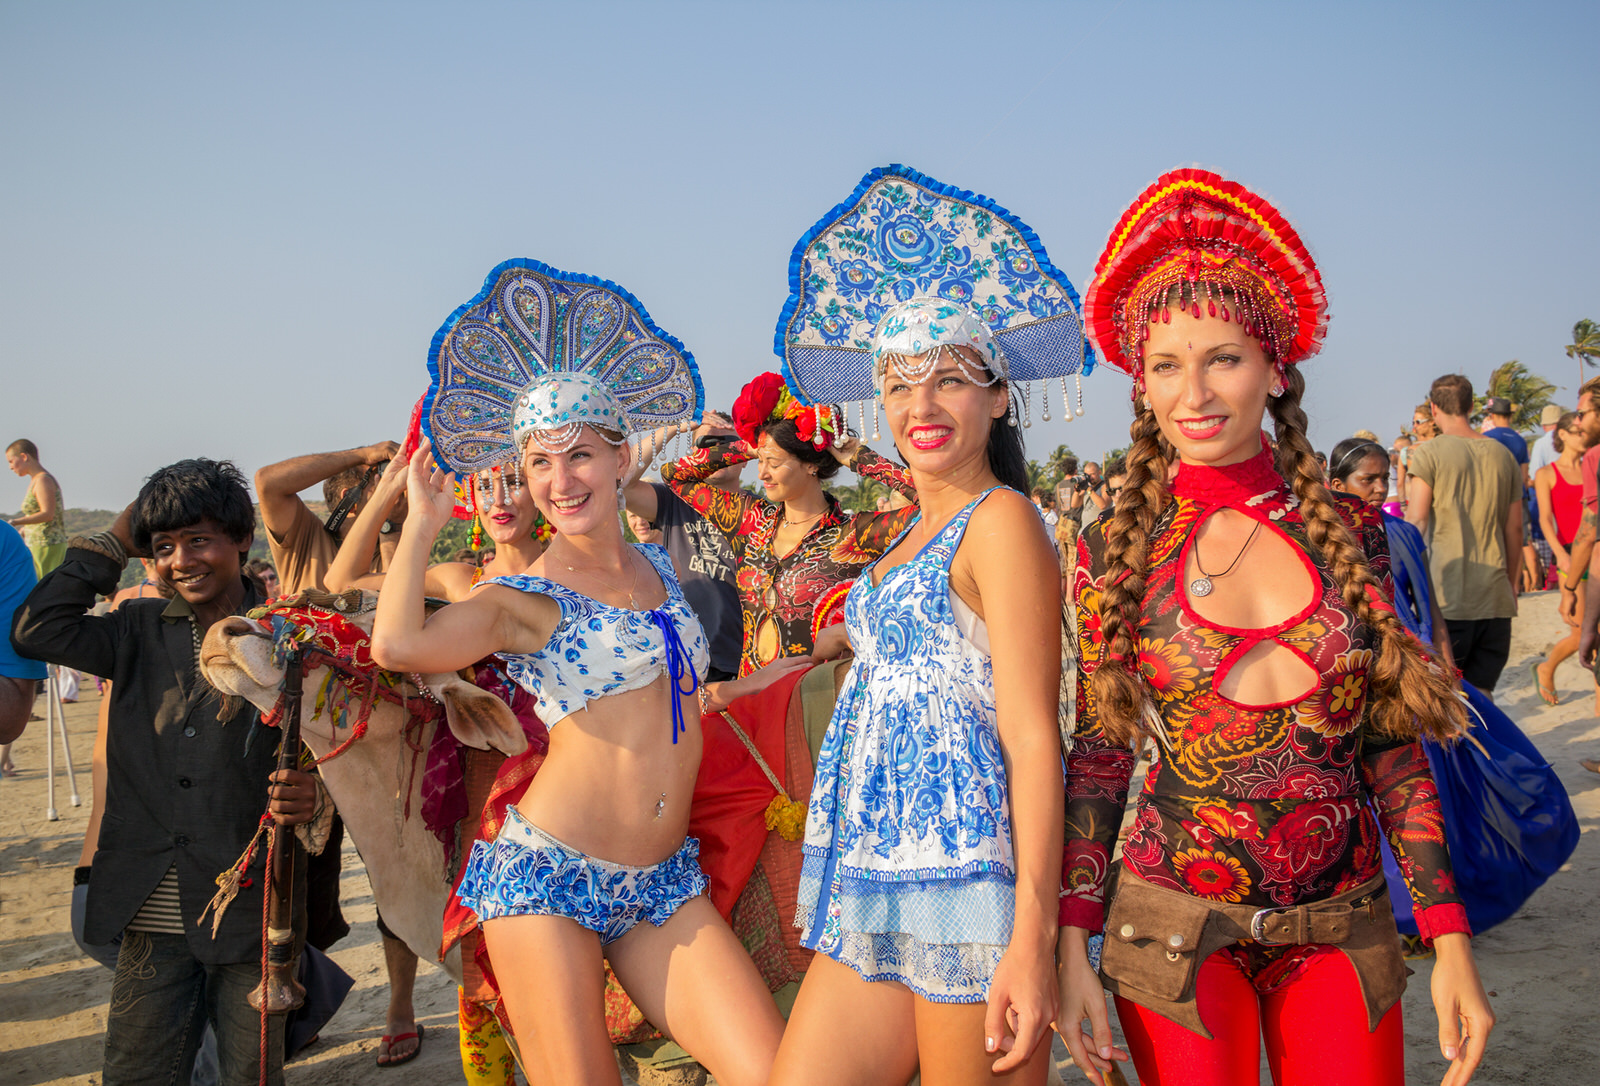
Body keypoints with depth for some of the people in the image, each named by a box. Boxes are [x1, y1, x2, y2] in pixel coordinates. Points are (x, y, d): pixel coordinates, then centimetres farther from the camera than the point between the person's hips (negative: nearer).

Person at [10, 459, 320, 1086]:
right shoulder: (142, 630, 11)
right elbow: (37, 630, -2)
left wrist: (308, 797, -26)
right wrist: (114, 544, 4)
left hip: (249, 910, -3)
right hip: (153, 917, 3)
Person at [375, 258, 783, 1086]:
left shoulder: (660, 567, 13)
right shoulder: (524, 598, -3)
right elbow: (397, 645, -23)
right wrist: (422, 520, -12)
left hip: (663, 885, 5)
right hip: (549, 877, -5)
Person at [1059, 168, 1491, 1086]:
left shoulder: (1349, 532, 0)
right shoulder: (1116, 552, -3)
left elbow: (1396, 752, 3)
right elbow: (1097, 758, -1)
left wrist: (1451, 942, 0)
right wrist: (1071, 950, -5)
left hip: (1345, 933, 2)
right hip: (1176, 930, -1)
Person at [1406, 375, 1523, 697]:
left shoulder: (1428, 453, -3)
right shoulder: (1503, 455, 10)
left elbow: (1416, 523, -10)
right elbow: (1514, 529, 14)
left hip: (1446, 598, -4)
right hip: (1495, 598, 4)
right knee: (1481, 692, 9)